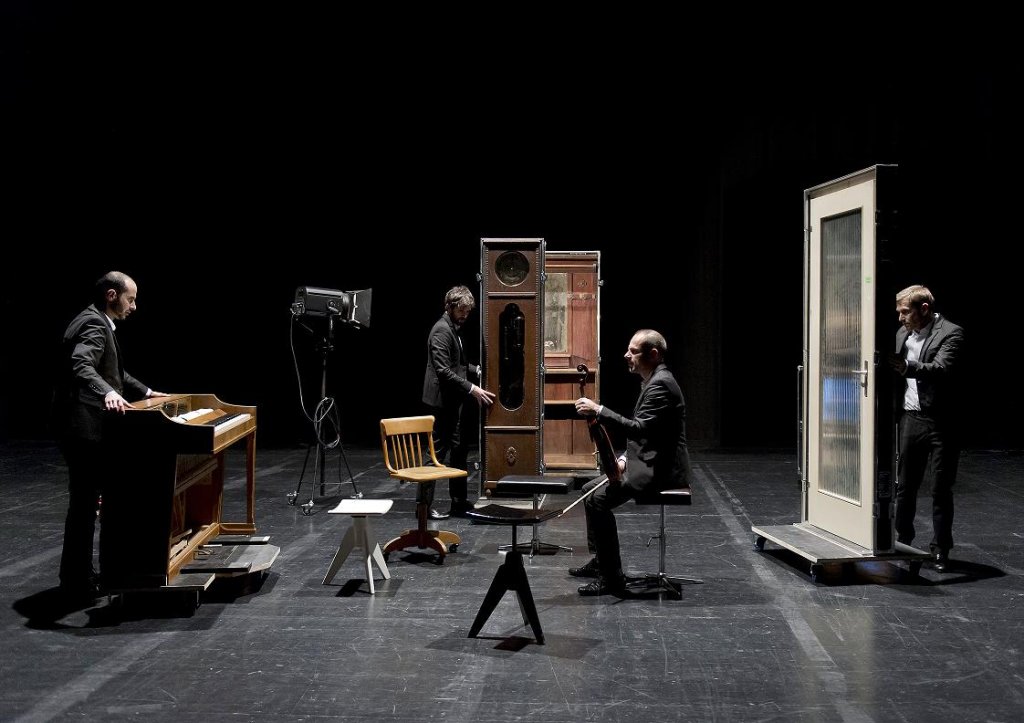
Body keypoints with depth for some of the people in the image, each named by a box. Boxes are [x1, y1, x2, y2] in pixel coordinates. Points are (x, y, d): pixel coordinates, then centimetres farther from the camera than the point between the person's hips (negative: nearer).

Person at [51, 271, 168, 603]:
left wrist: (144, 391, 33)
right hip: (83, 428, -11)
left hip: (89, 426, 11)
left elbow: (113, 371, 31)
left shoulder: (98, 323, 18)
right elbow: (81, 366, -34)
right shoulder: (94, 324, -15)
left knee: (88, 501, 16)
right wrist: (108, 393, -49)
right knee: (85, 502, -3)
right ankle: (77, 581, 5)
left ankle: (79, 574, 25)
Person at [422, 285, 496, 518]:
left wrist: (478, 370, 11)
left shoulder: (454, 329, 15)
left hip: (452, 401, 10)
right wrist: (472, 389, -23)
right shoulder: (441, 330, -16)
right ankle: (424, 504, 4)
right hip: (441, 401, -10)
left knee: (459, 451, 13)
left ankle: (459, 502, 20)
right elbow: (443, 370, -23)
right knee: (437, 452, -4)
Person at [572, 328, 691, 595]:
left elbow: (639, 428, -28)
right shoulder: (653, 381, 16)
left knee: (599, 499, -22)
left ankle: (612, 576, -15)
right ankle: (600, 560, 22)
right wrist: (625, 458, 8)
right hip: (649, 463, 11)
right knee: (590, 489, 14)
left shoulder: (660, 384, -17)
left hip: (661, 468, -11)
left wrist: (598, 410, -26)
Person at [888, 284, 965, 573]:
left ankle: (941, 550, 13)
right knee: (904, 485, 10)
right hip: (909, 418, 6)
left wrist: (906, 367, -42)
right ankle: (902, 543, 22)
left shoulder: (950, 333, -10)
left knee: (940, 489, 3)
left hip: (940, 422, -6)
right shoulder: (903, 333, 10)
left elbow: (941, 369, -26)